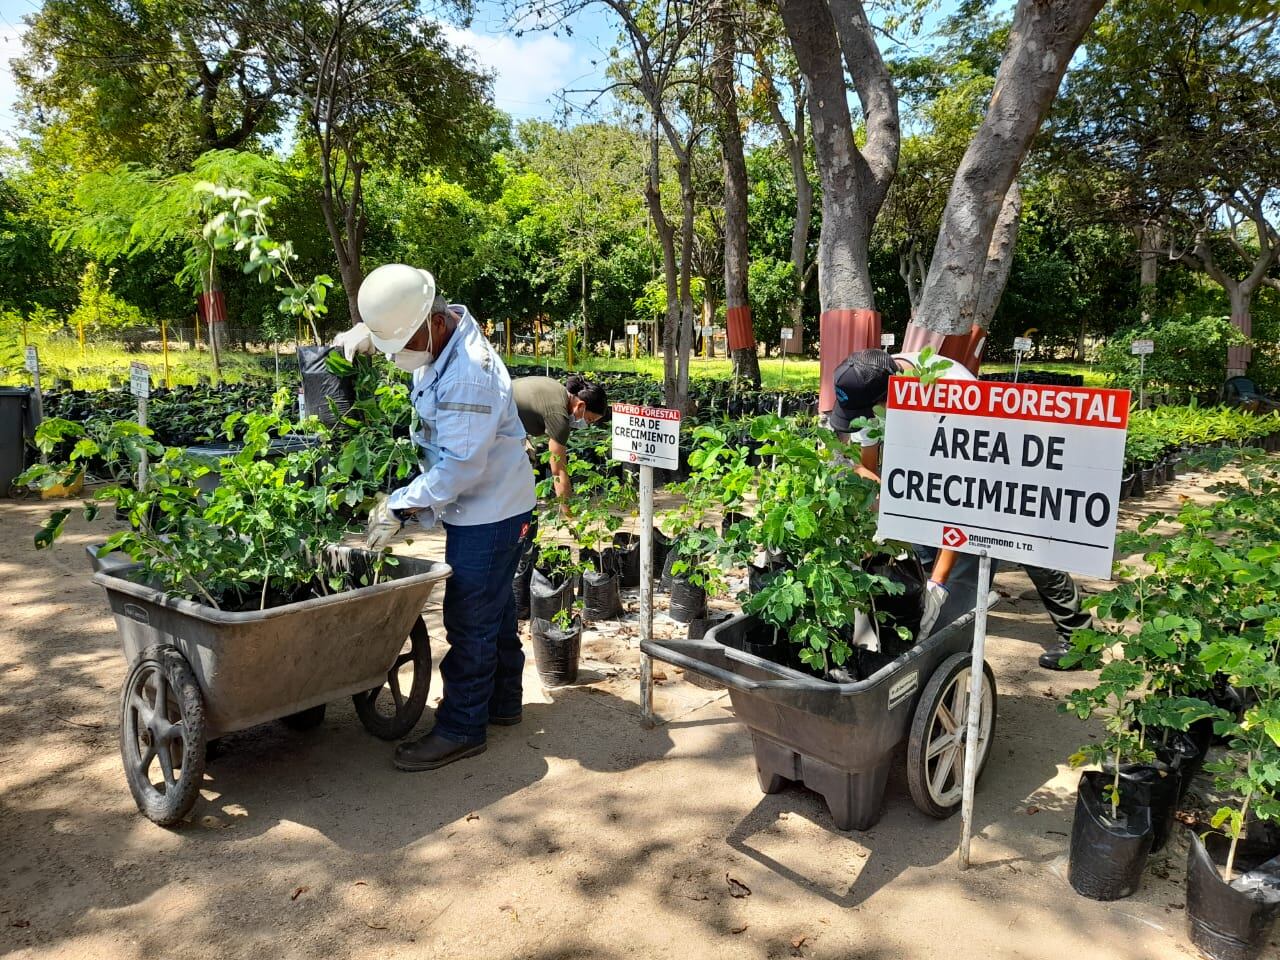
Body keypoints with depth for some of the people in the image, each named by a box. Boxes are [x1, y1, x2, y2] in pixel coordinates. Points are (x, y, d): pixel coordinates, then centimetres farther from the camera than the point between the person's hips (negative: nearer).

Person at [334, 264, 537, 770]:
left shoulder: (470, 375, -29)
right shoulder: (442, 335, 0)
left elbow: (459, 465, -29)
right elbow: (395, 328, 25)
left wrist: (400, 507, -25)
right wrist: (362, 334, 7)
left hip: (489, 511, -10)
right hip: (486, 506, 10)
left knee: (470, 620, -1)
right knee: (494, 609, 20)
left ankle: (461, 728, 12)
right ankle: (502, 700, 36)